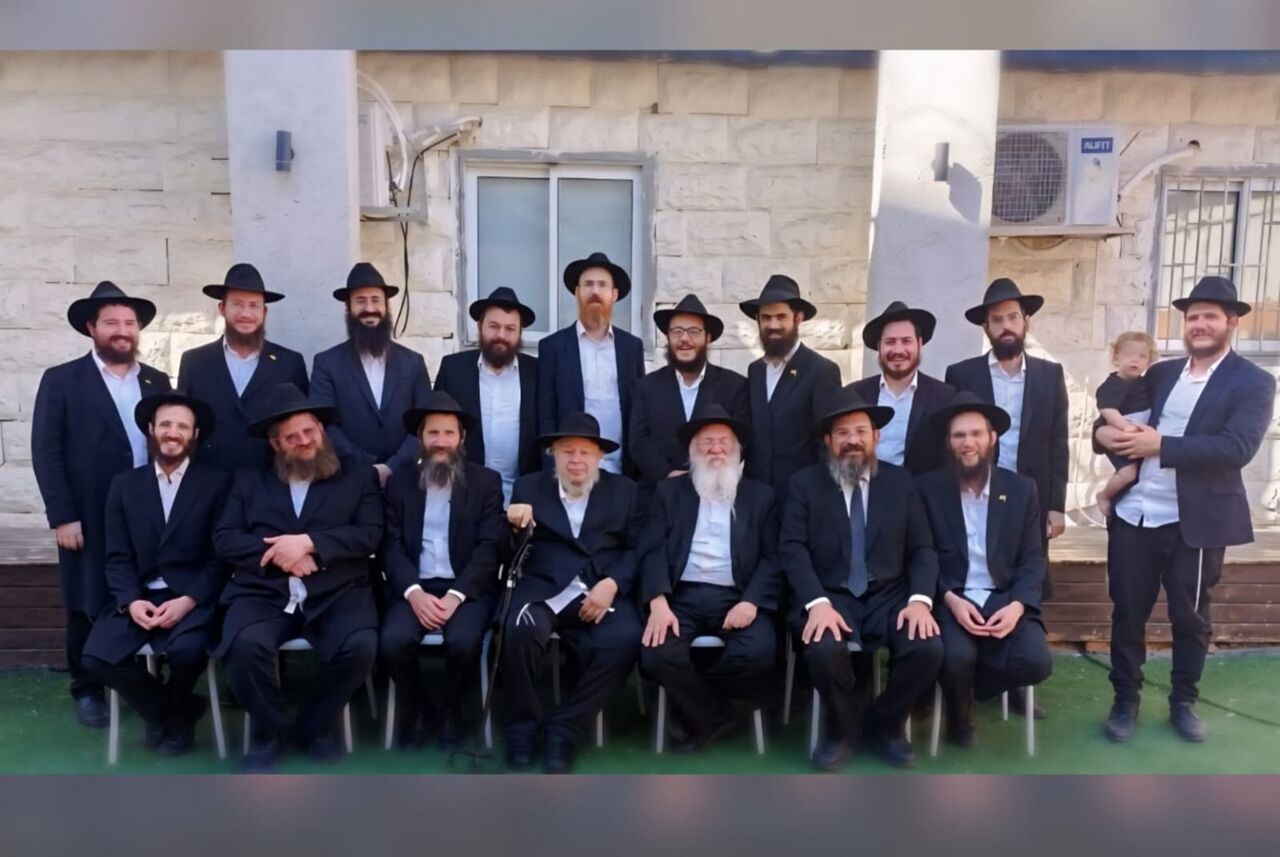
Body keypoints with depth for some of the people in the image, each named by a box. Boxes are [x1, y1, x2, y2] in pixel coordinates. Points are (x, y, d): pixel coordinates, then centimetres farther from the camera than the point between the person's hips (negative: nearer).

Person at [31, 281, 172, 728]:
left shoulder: (157, 382, 12)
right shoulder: (61, 380, 2)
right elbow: (46, 453, -3)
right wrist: (61, 517, -10)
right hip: (90, 521, -2)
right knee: (88, 607, 7)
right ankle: (88, 692, 23)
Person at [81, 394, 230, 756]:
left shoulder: (217, 483, 4)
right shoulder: (124, 485, 13)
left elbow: (221, 556, -2)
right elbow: (118, 557, 7)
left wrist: (188, 601, -16)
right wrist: (130, 601, -11)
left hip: (193, 598, -3)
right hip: (138, 599, 3)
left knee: (186, 650, -31)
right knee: (96, 657, -22)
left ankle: (169, 711, 8)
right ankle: (178, 709, 4)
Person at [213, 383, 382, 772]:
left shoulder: (358, 477, 13)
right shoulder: (249, 480, 19)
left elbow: (370, 535, 0)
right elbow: (224, 538, 8)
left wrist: (309, 543, -12)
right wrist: (276, 553, -10)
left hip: (336, 595, 0)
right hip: (263, 594, 1)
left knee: (361, 646, -30)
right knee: (246, 646, -31)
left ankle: (317, 724, 2)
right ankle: (269, 730, 0)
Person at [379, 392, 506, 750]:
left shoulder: (486, 482, 6)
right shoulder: (399, 483, 12)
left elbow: (489, 547, -4)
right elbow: (392, 546, 2)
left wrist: (456, 595, -17)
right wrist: (414, 592, -16)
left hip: (467, 588, -1)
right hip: (414, 588, 2)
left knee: (463, 641, -31)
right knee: (393, 640, -28)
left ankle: (448, 710, 2)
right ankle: (416, 710, 3)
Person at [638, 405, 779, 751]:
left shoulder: (761, 495, 16)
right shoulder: (669, 491, 15)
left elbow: (772, 558, 6)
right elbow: (653, 551, 3)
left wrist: (751, 602, -13)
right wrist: (659, 603, -15)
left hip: (736, 598, 1)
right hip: (681, 597, 0)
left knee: (759, 652, -30)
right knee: (658, 655, -29)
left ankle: (691, 711, -1)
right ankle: (713, 717, 0)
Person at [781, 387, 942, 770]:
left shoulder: (900, 481, 10)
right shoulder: (804, 483, 4)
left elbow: (922, 549, 6)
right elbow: (794, 549, -5)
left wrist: (920, 599, -14)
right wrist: (817, 603, -22)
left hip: (890, 597, 2)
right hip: (829, 597, -2)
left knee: (928, 648, -26)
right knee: (823, 650, -33)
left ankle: (884, 726, 5)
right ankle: (842, 729, 1)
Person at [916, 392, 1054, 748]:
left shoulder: (1021, 489, 6)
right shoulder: (927, 488, 1)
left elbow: (1033, 559, 5)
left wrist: (1017, 605, -13)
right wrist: (951, 599, -17)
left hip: (1006, 599, 2)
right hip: (950, 599, -2)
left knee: (1037, 661, -25)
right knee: (957, 657, -31)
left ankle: (969, 685, 8)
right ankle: (959, 716, 7)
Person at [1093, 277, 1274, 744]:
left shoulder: (1254, 383, -3)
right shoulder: (1160, 373, 11)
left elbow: (1237, 448, -17)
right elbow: (1119, 417, 16)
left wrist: (1161, 446, -21)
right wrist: (1105, 431, -8)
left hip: (1196, 522, -3)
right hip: (1133, 514, 3)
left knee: (1190, 617, 11)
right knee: (1127, 612, 8)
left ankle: (1183, 702, 31)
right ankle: (1125, 701, 24)